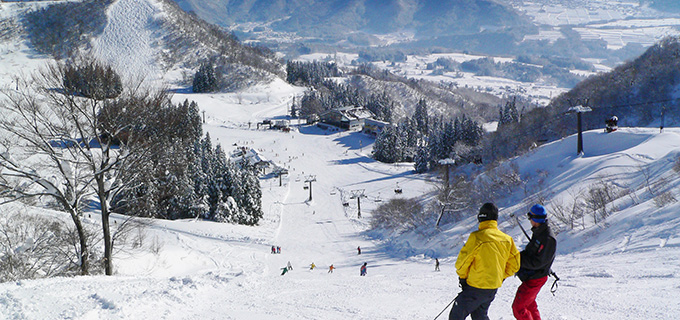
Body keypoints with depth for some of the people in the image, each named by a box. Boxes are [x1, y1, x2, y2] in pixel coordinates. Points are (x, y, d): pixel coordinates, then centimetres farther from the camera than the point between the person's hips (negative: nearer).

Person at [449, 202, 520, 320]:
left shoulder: (477, 237, -18)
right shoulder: (507, 239, 1)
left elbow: (462, 262, -13)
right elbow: (514, 265, 8)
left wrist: (462, 276, 6)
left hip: (476, 287, -6)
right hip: (494, 288, 7)